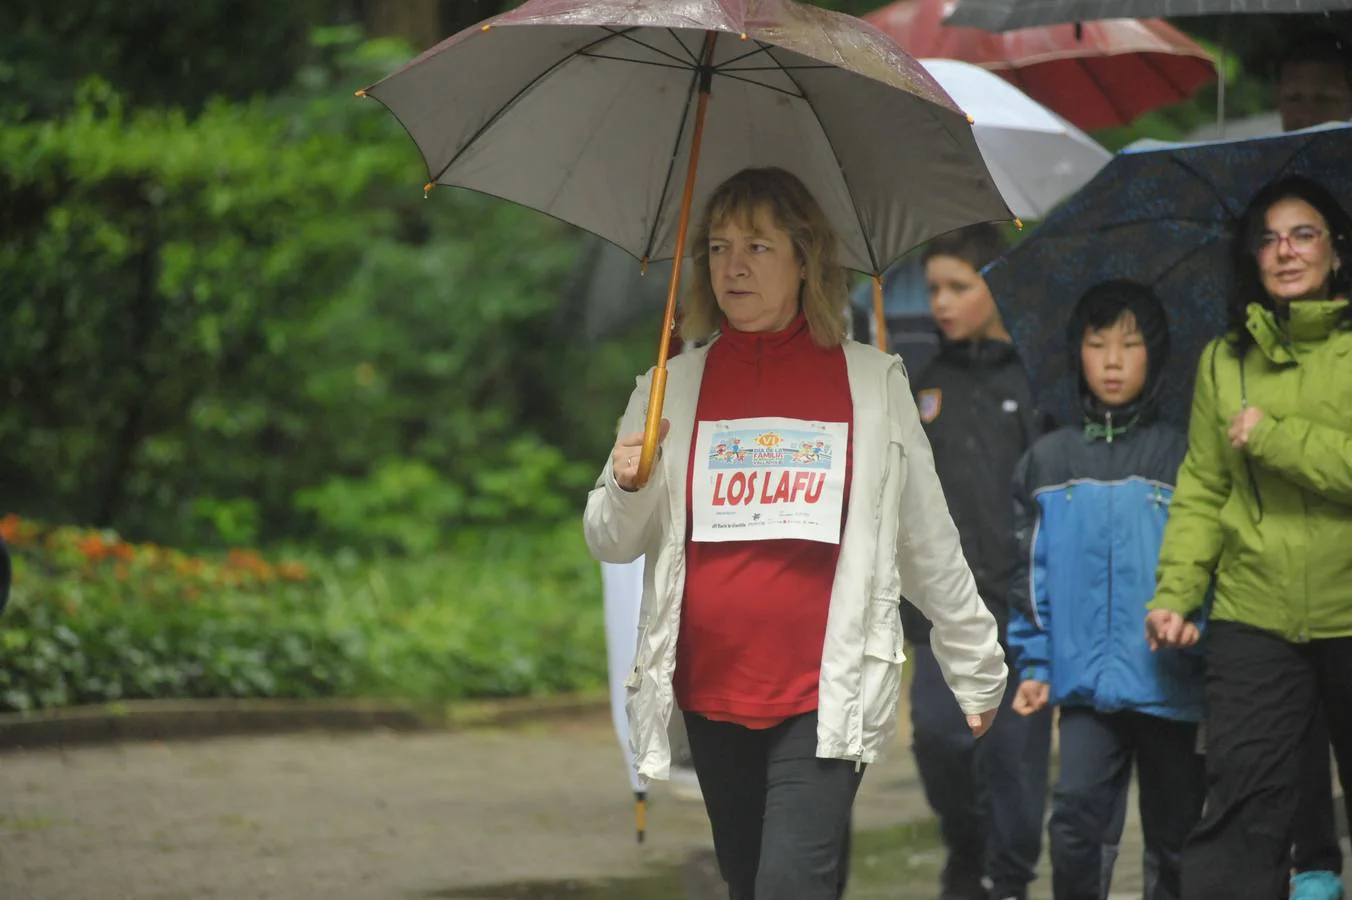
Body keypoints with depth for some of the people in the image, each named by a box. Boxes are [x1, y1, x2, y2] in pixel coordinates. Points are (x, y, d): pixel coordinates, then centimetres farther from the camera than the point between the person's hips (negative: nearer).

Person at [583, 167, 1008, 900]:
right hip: (711, 695, 4)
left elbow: (929, 544, 7)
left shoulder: (872, 383, 1)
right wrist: (627, 485, -15)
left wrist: (978, 671, 12)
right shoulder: (673, 388, 7)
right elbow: (611, 544, 7)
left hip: (825, 696, -3)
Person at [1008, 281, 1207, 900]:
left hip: (1169, 683, -1)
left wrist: (1194, 616, -16)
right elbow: (1033, 573, 12)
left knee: (1174, 832, 7)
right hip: (1086, 681, 1)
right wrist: (1035, 665, 7)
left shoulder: (1180, 458, 1)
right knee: (1076, 817, -12)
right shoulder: (1047, 464, 9)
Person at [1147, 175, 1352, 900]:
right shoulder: (1224, 361, 10)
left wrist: (1274, 438, -14)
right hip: (1254, 617, 2)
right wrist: (1175, 590, 0)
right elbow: (1201, 491, 9)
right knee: (1241, 814, -2)